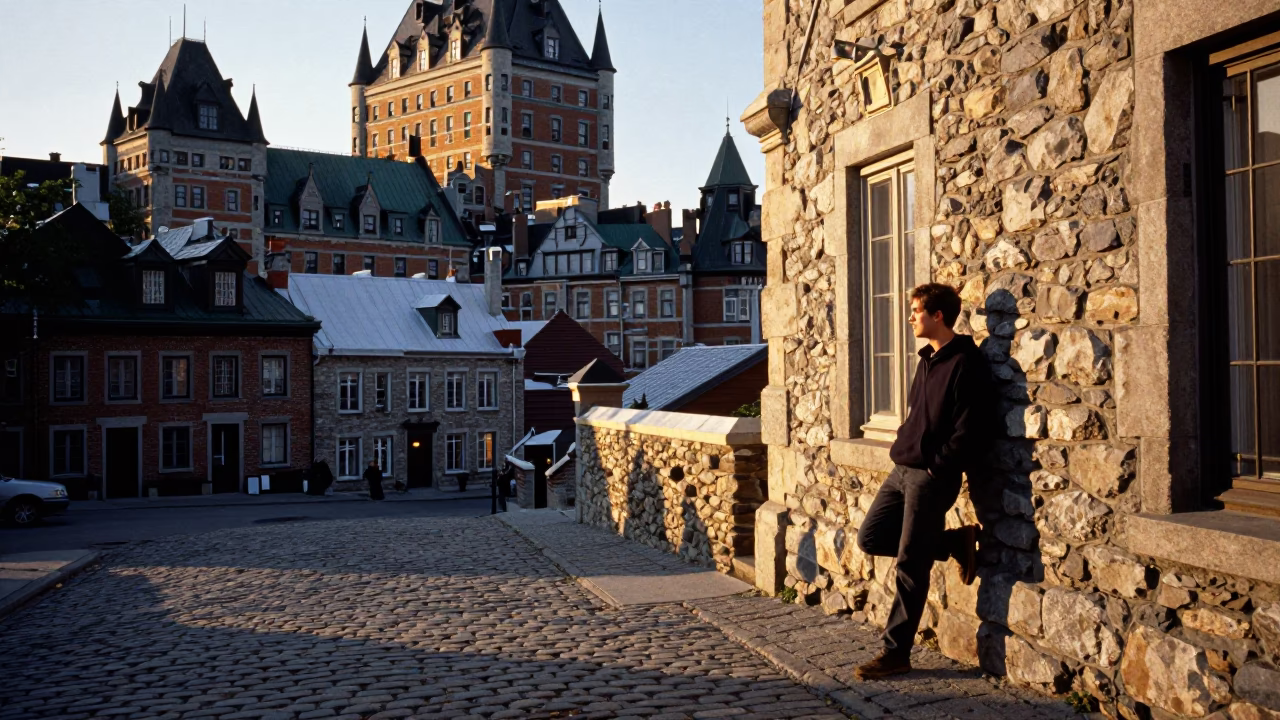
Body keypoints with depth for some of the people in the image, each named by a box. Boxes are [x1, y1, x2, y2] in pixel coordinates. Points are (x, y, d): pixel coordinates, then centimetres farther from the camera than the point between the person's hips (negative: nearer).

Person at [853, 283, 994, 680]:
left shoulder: (966, 363, -13)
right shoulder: (928, 359, 15)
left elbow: (971, 430, -18)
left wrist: (937, 467, -16)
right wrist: (903, 449, 11)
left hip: (932, 477, -9)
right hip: (903, 469, 9)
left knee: (910, 566, -2)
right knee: (871, 538, 10)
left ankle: (896, 652, 8)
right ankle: (954, 542, 19)